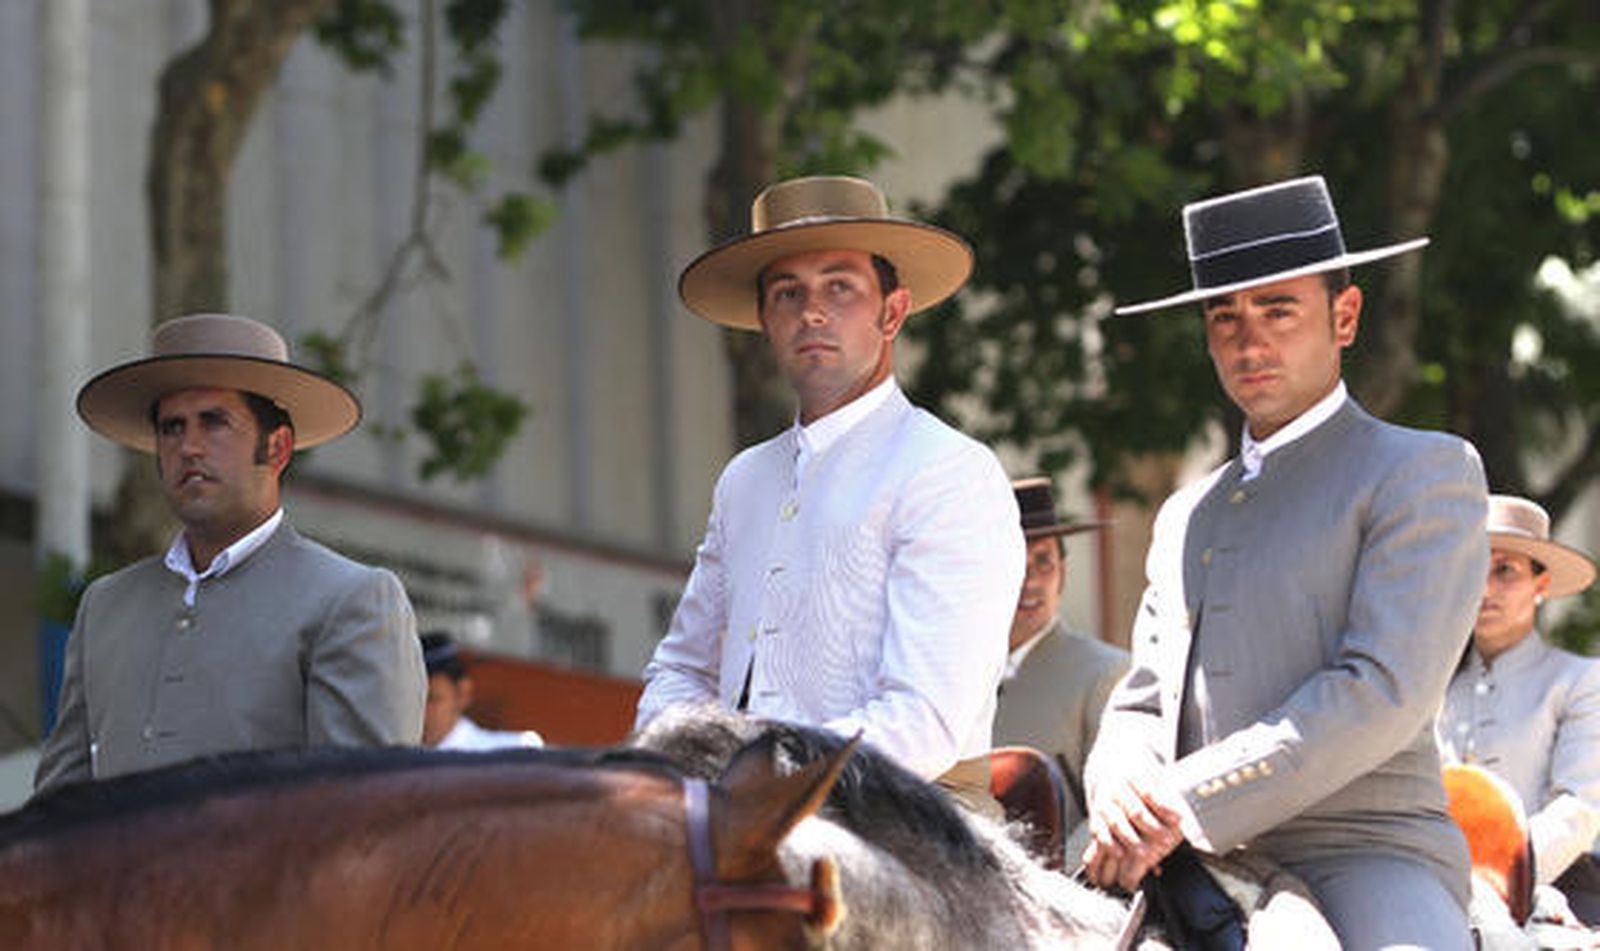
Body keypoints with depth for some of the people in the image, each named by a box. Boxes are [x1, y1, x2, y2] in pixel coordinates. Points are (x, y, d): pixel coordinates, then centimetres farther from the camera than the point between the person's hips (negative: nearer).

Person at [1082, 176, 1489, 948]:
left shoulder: (1424, 472, 4)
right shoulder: (1187, 516, 25)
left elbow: (1385, 691, -9)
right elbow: (1139, 706, 21)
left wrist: (1186, 808, -14)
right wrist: (1119, 793, -5)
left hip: (1364, 859, -6)